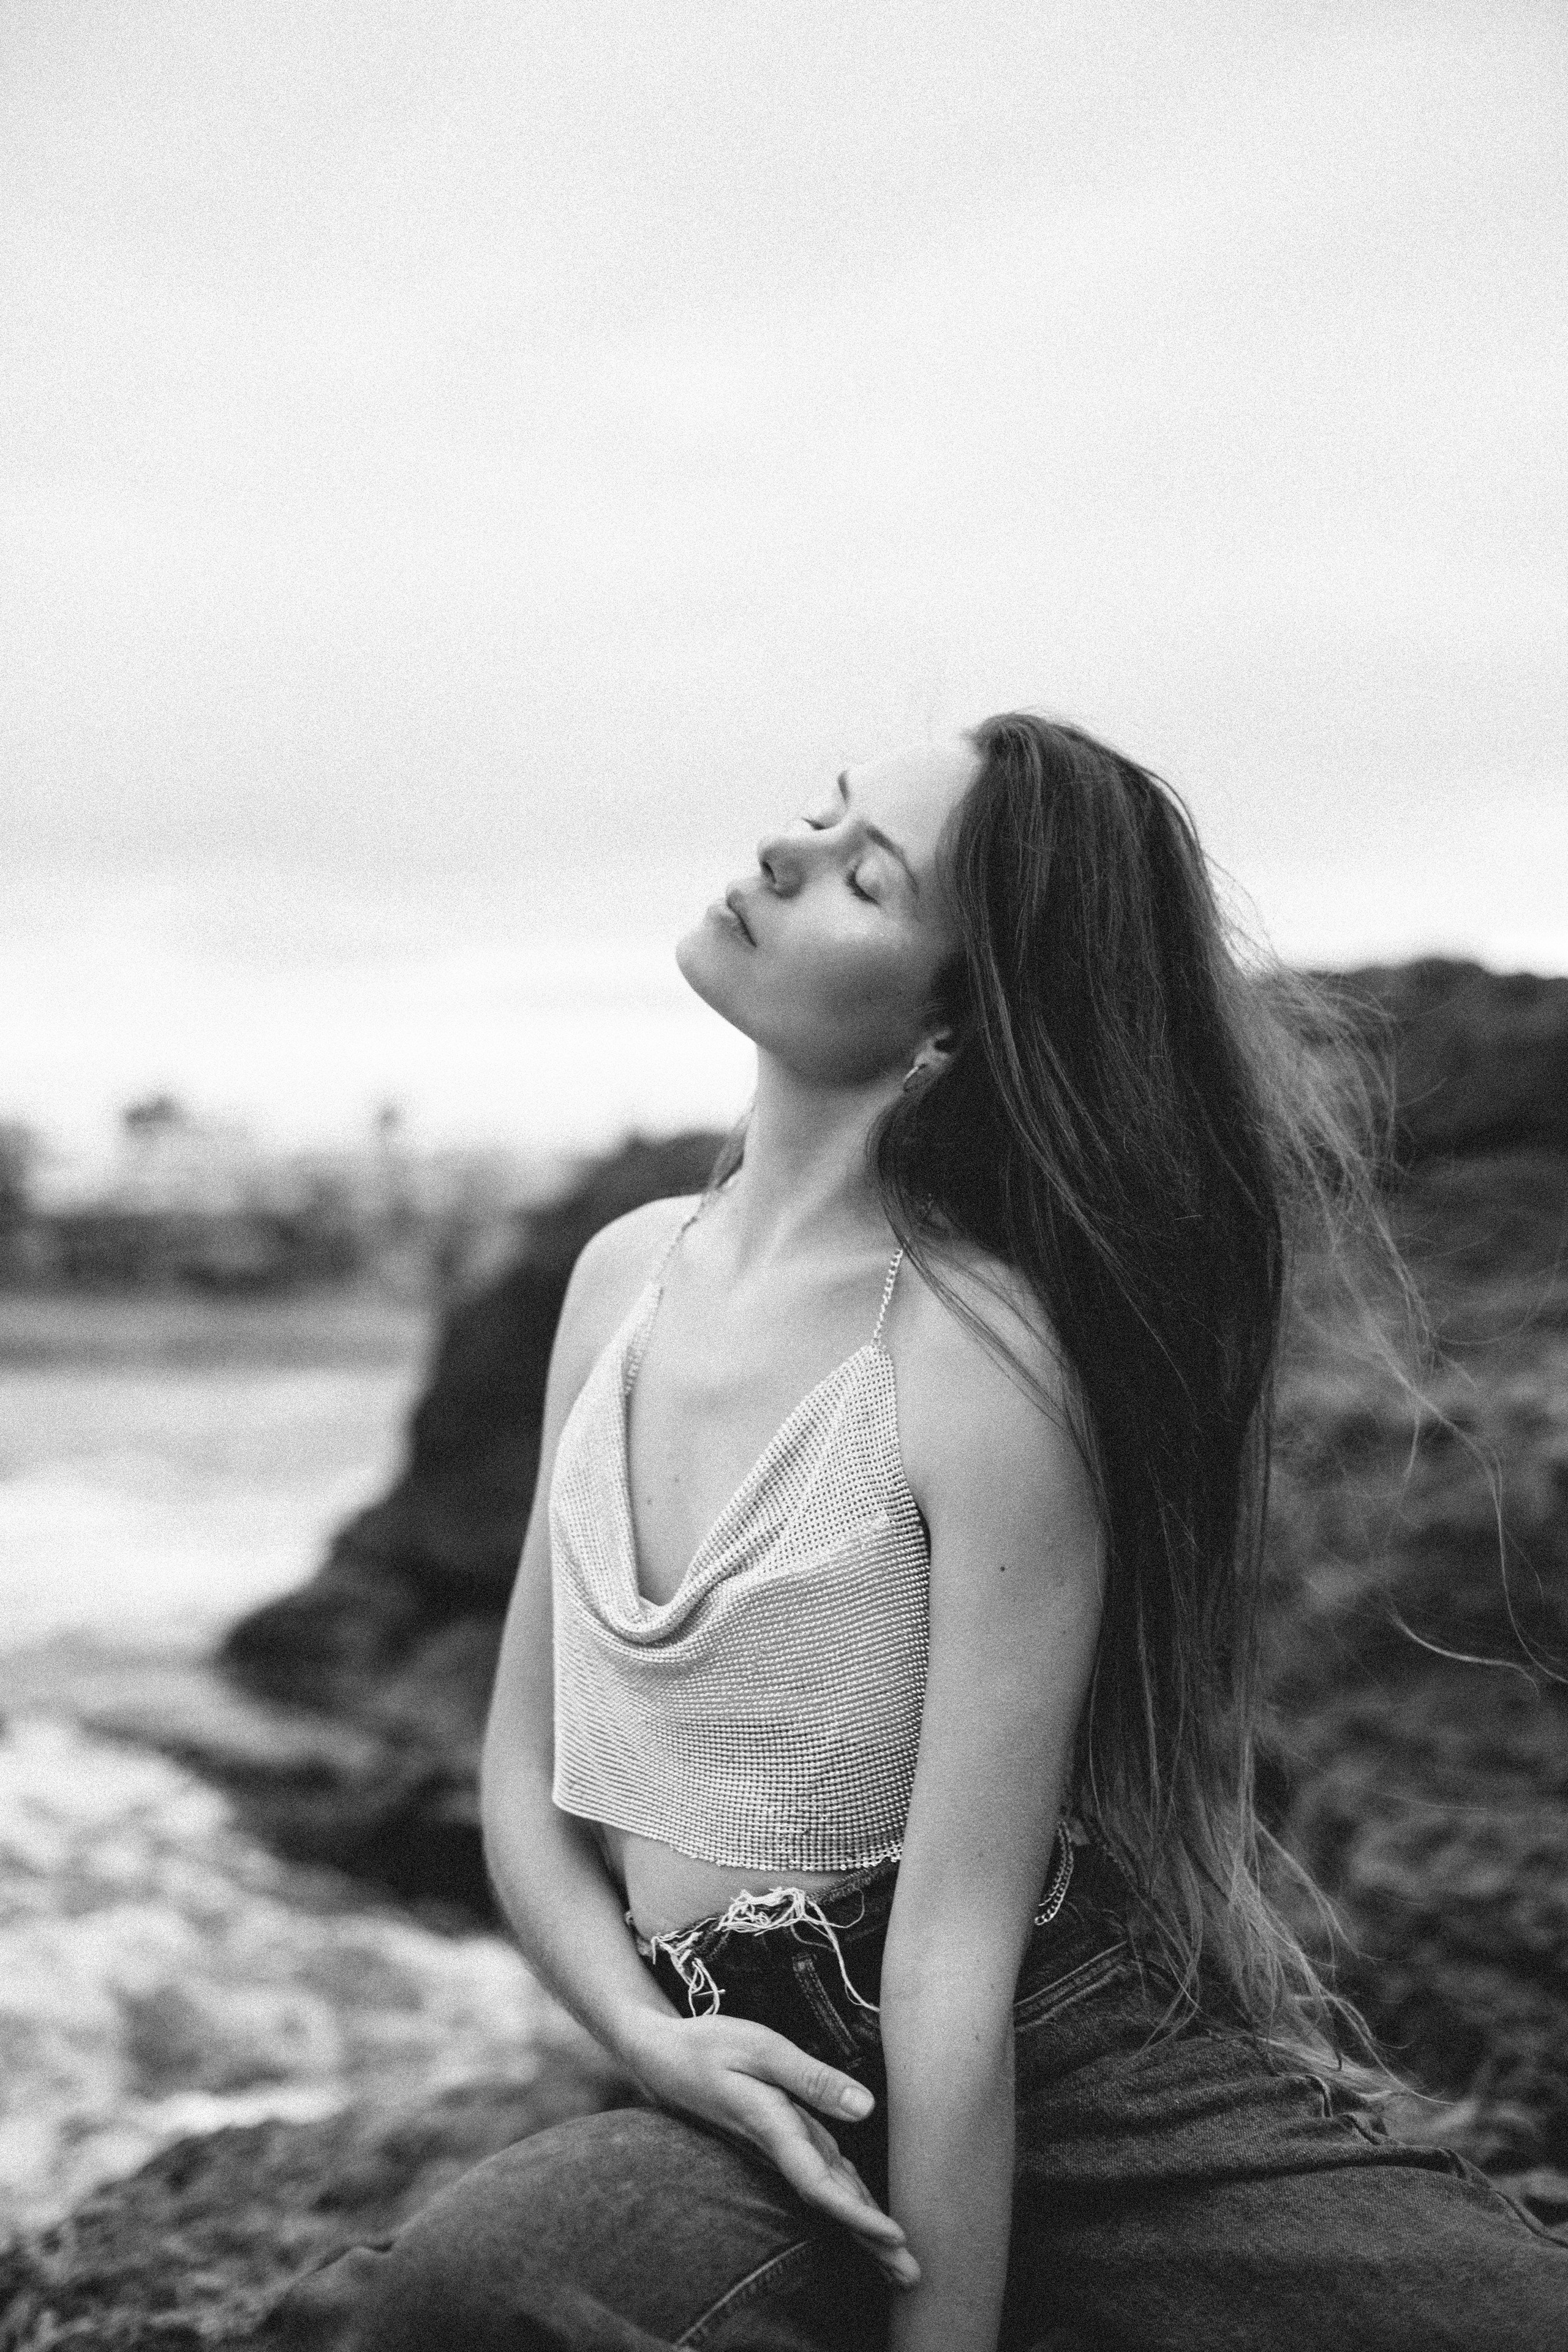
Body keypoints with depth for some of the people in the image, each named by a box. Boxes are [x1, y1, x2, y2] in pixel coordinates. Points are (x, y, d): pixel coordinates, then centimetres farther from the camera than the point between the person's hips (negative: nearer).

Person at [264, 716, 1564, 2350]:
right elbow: (525, 1779, 9)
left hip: (1060, 2085, -4)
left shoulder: (983, 1366, -17)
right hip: (767, 2094, 4)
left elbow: (957, 1953, -17)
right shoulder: (625, 1276, 3)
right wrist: (650, 2035, -8)